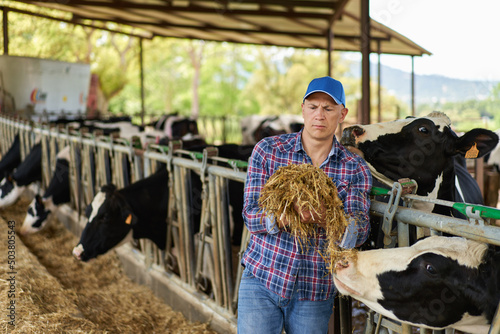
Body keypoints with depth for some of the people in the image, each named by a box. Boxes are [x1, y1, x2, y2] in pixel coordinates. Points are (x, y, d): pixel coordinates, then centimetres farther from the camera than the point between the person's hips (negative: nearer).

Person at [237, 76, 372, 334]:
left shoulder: (355, 169, 0)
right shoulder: (267, 150, -3)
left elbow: (359, 233, -12)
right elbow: (250, 214, -8)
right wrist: (282, 218, -30)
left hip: (317, 291, 1)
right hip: (261, 281, -1)